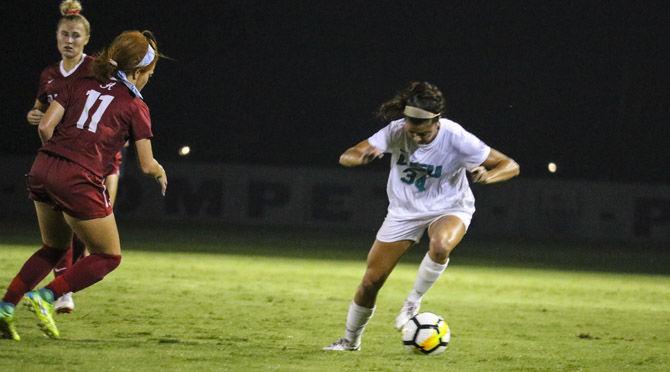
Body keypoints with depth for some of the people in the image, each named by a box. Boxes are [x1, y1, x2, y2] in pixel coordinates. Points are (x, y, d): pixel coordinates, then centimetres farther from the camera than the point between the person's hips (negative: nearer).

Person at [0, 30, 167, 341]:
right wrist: (160, 173, 28)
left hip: (42, 172, 6)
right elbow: (147, 165, 6)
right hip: (79, 182, -6)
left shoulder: (82, 85, 14)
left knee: (55, 248, 26)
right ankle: (45, 297, -4)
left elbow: (45, 126, 5)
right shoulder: (135, 106, 3)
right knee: (108, 257, 12)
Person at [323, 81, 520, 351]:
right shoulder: (396, 131, -20)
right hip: (404, 210, 3)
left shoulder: (456, 139, -27)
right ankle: (350, 340, 27)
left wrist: (487, 176, -43)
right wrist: (362, 157, -43)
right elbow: (345, 157, -19)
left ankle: (414, 302, -14)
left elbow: (511, 166, -21)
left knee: (440, 245, -40)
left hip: (449, 209, -3)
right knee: (370, 282, 1)